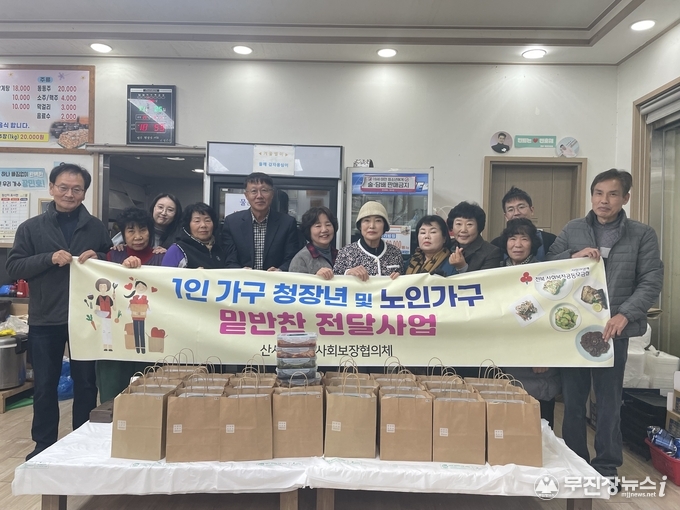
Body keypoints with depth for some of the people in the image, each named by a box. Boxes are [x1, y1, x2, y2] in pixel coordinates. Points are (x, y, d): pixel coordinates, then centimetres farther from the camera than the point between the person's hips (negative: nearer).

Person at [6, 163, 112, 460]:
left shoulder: (97, 228, 5)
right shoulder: (31, 228, 5)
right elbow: (14, 268, -2)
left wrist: (97, 258, -14)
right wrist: (49, 258, -17)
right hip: (45, 320, 1)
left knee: (86, 384, 10)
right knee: (44, 386, 11)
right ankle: (44, 445, 27)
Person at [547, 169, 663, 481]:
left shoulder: (642, 235, 2)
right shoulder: (572, 230, 6)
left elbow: (651, 282, -4)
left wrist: (625, 315, -18)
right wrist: (572, 256, -14)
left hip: (613, 329, -1)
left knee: (609, 401, 10)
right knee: (572, 398, 11)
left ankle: (607, 466, 26)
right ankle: (573, 461, 26)